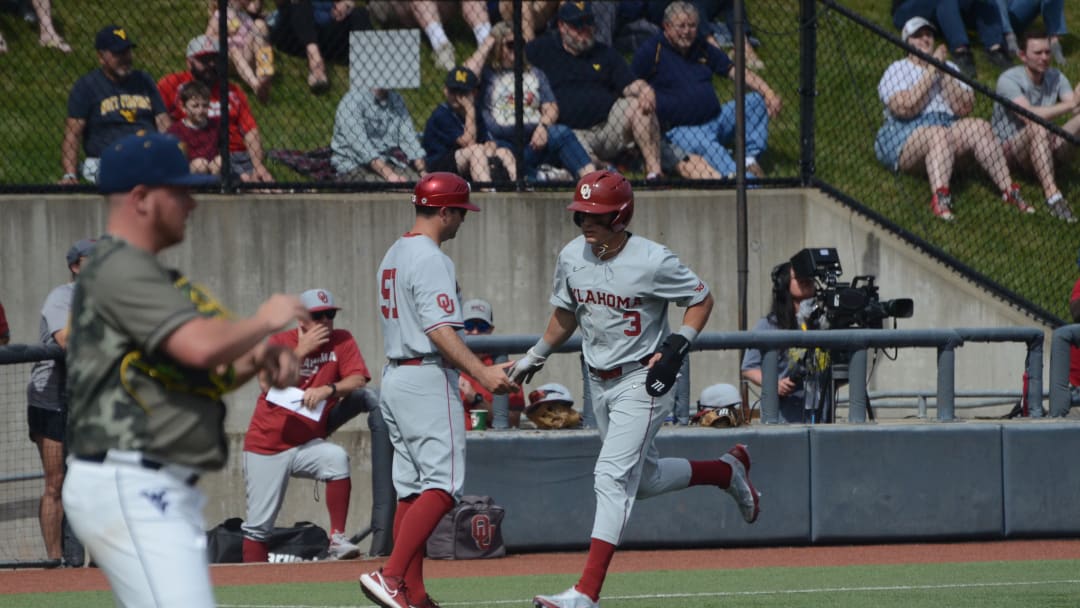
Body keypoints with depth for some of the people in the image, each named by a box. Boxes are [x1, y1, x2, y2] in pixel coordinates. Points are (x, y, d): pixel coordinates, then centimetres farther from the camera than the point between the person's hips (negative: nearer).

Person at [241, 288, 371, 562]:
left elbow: (358, 380, -14)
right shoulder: (280, 341, -1)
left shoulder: (341, 341, 0)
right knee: (258, 525, -3)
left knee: (337, 457, -33)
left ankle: (338, 538, -27)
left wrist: (327, 390, -32)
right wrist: (303, 350, -18)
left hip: (308, 444, 0)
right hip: (267, 444, 0)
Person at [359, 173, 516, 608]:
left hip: (394, 376, 10)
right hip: (427, 379, -10)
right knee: (443, 485, -13)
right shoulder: (431, 259, -13)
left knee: (412, 489, 9)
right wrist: (481, 373, -28)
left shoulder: (394, 255, 17)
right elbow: (440, 329, -22)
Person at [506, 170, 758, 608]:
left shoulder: (653, 262, -19)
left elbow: (701, 300, -6)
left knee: (612, 477, -16)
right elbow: (565, 314, 17)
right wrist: (535, 356, 21)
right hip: (599, 383, 7)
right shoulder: (572, 257, -1)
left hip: (642, 380, -7)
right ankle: (729, 469, 43)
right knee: (646, 479, 17)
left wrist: (677, 345, -18)